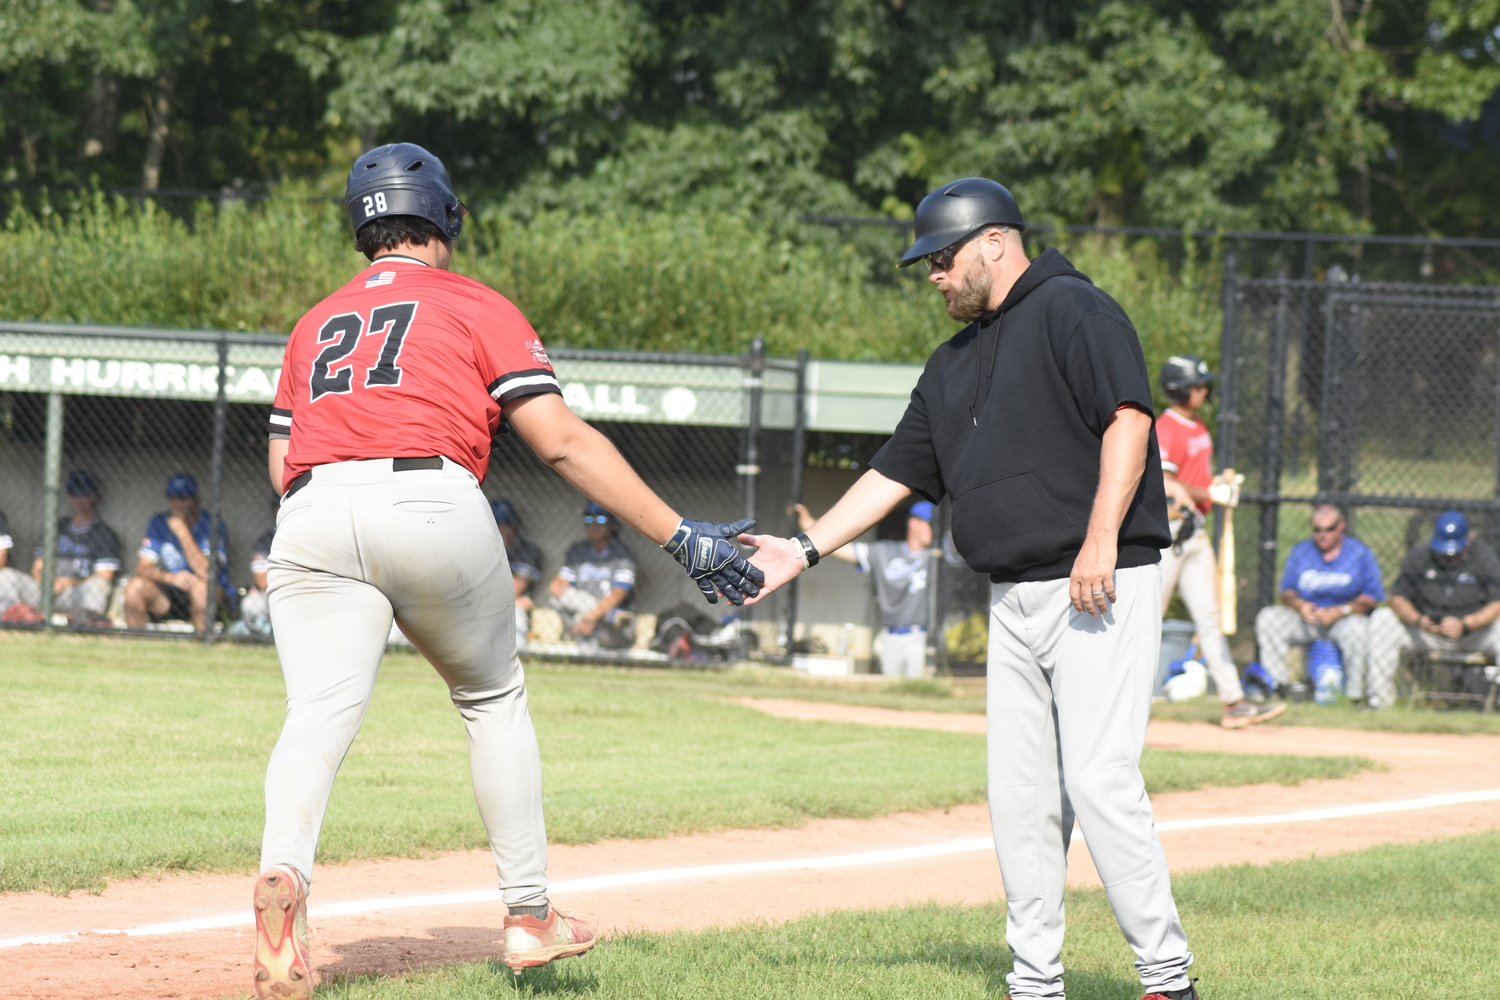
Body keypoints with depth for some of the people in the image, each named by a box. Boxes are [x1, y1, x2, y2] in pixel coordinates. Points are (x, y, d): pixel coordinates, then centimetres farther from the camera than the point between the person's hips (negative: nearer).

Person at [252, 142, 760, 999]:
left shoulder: (316, 324, 27)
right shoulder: (476, 307, 14)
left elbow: (283, 466, 19)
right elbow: (561, 440, 3)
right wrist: (679, 537, 2)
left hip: (314, 516, 2)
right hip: (433, 504, -2)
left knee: (319, 716, -11)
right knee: (494, 700, 18)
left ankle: (285, 874, -41)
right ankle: (530, 917, 18)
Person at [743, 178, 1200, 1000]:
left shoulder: (1073, 311, -5)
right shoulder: (955, 362, 21)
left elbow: (1128, 418, -16)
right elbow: (894, 473, 24)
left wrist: (1101, 539, -24)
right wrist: (804, 550, 17)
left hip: (1103, 592, -9)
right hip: (1013, 606, 9)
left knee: (1099, 782, -15)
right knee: (1018, 798, 6)